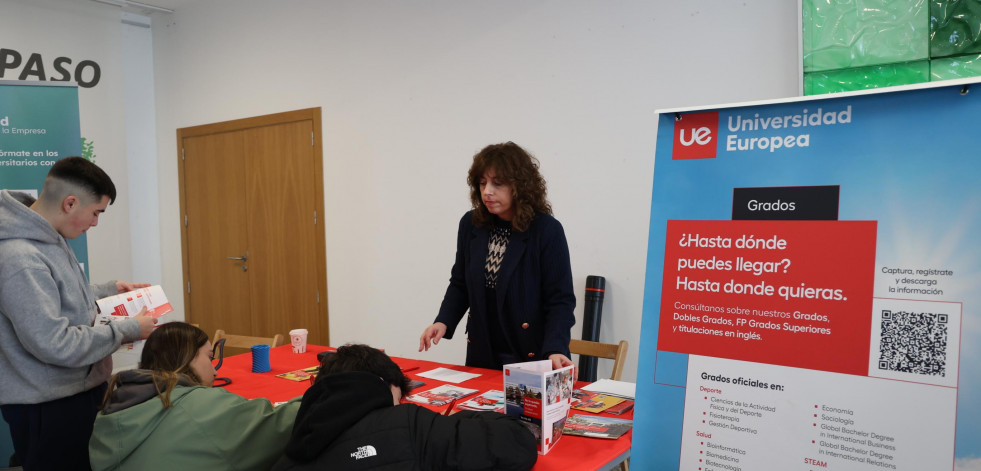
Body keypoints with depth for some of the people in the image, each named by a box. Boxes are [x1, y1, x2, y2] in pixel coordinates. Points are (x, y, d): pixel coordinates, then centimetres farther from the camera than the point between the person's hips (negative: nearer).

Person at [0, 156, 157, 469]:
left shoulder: (50, 239, 4)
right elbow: (54, 344, -27)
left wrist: (110, 290, 11)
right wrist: (128, 330, -19)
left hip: (82, 389, 9)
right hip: (48, 408, -9)